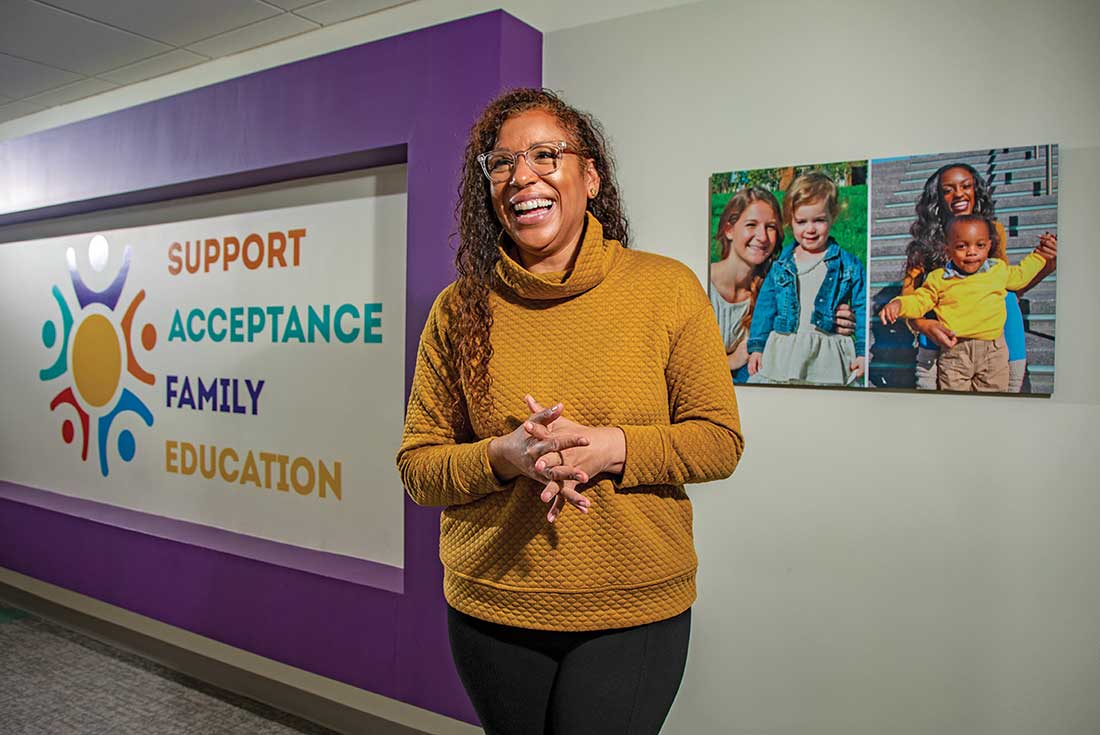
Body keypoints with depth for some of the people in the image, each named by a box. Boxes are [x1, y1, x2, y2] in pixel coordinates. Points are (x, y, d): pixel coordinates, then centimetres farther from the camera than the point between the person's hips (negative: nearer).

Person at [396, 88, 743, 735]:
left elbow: (720, 441, -4)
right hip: (492, 612, 2)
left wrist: (605, 448, -19)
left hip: (635, 613, -1)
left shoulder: (666, 287, -5)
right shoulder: (461, 309, -2)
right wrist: (506, 455, -20)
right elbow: (417, 466, -1)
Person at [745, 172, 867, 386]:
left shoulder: (849, 265, 4)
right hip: (782, 355, 2)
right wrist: (756, 347, 7)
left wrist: (863, 352, -1)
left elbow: (862, 309, 4)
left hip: (828, 360, -2)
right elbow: (764, 307, 11)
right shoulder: (781, 266, 9)